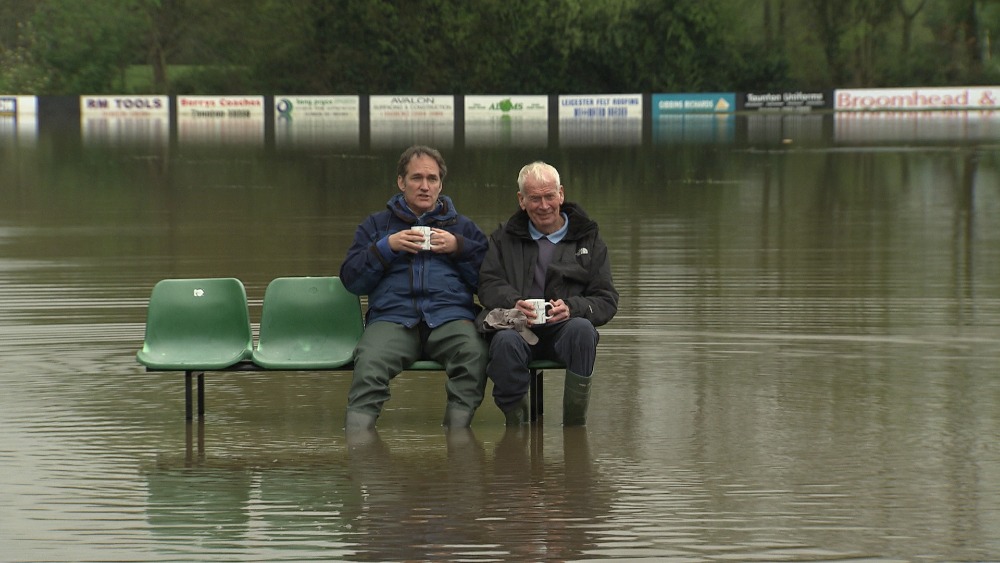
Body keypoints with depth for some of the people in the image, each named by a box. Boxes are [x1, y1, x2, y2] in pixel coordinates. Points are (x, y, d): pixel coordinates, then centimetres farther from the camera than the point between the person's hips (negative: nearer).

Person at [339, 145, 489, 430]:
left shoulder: (462, 227, 26)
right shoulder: (376, 224, 25)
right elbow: (351, 280, 13)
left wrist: (459, 248, 1)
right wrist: (387, 247, 1)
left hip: (450, 317, 0)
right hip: (392, 318, 0)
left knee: (475, 353, -36)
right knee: (369, 362, -36)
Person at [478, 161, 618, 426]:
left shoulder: (588, 239, 15)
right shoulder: (505, 238, 19)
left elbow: (607, 301, 6)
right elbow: (488, 285, 6)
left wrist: (572, 308, -16)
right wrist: (513, 303, -18)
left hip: (565, 328, 0)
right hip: (517, 326, 0)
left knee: (582, 329, -36)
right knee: (506, 341, -37)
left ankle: (575, 424, -27)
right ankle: (515, 421, -18)